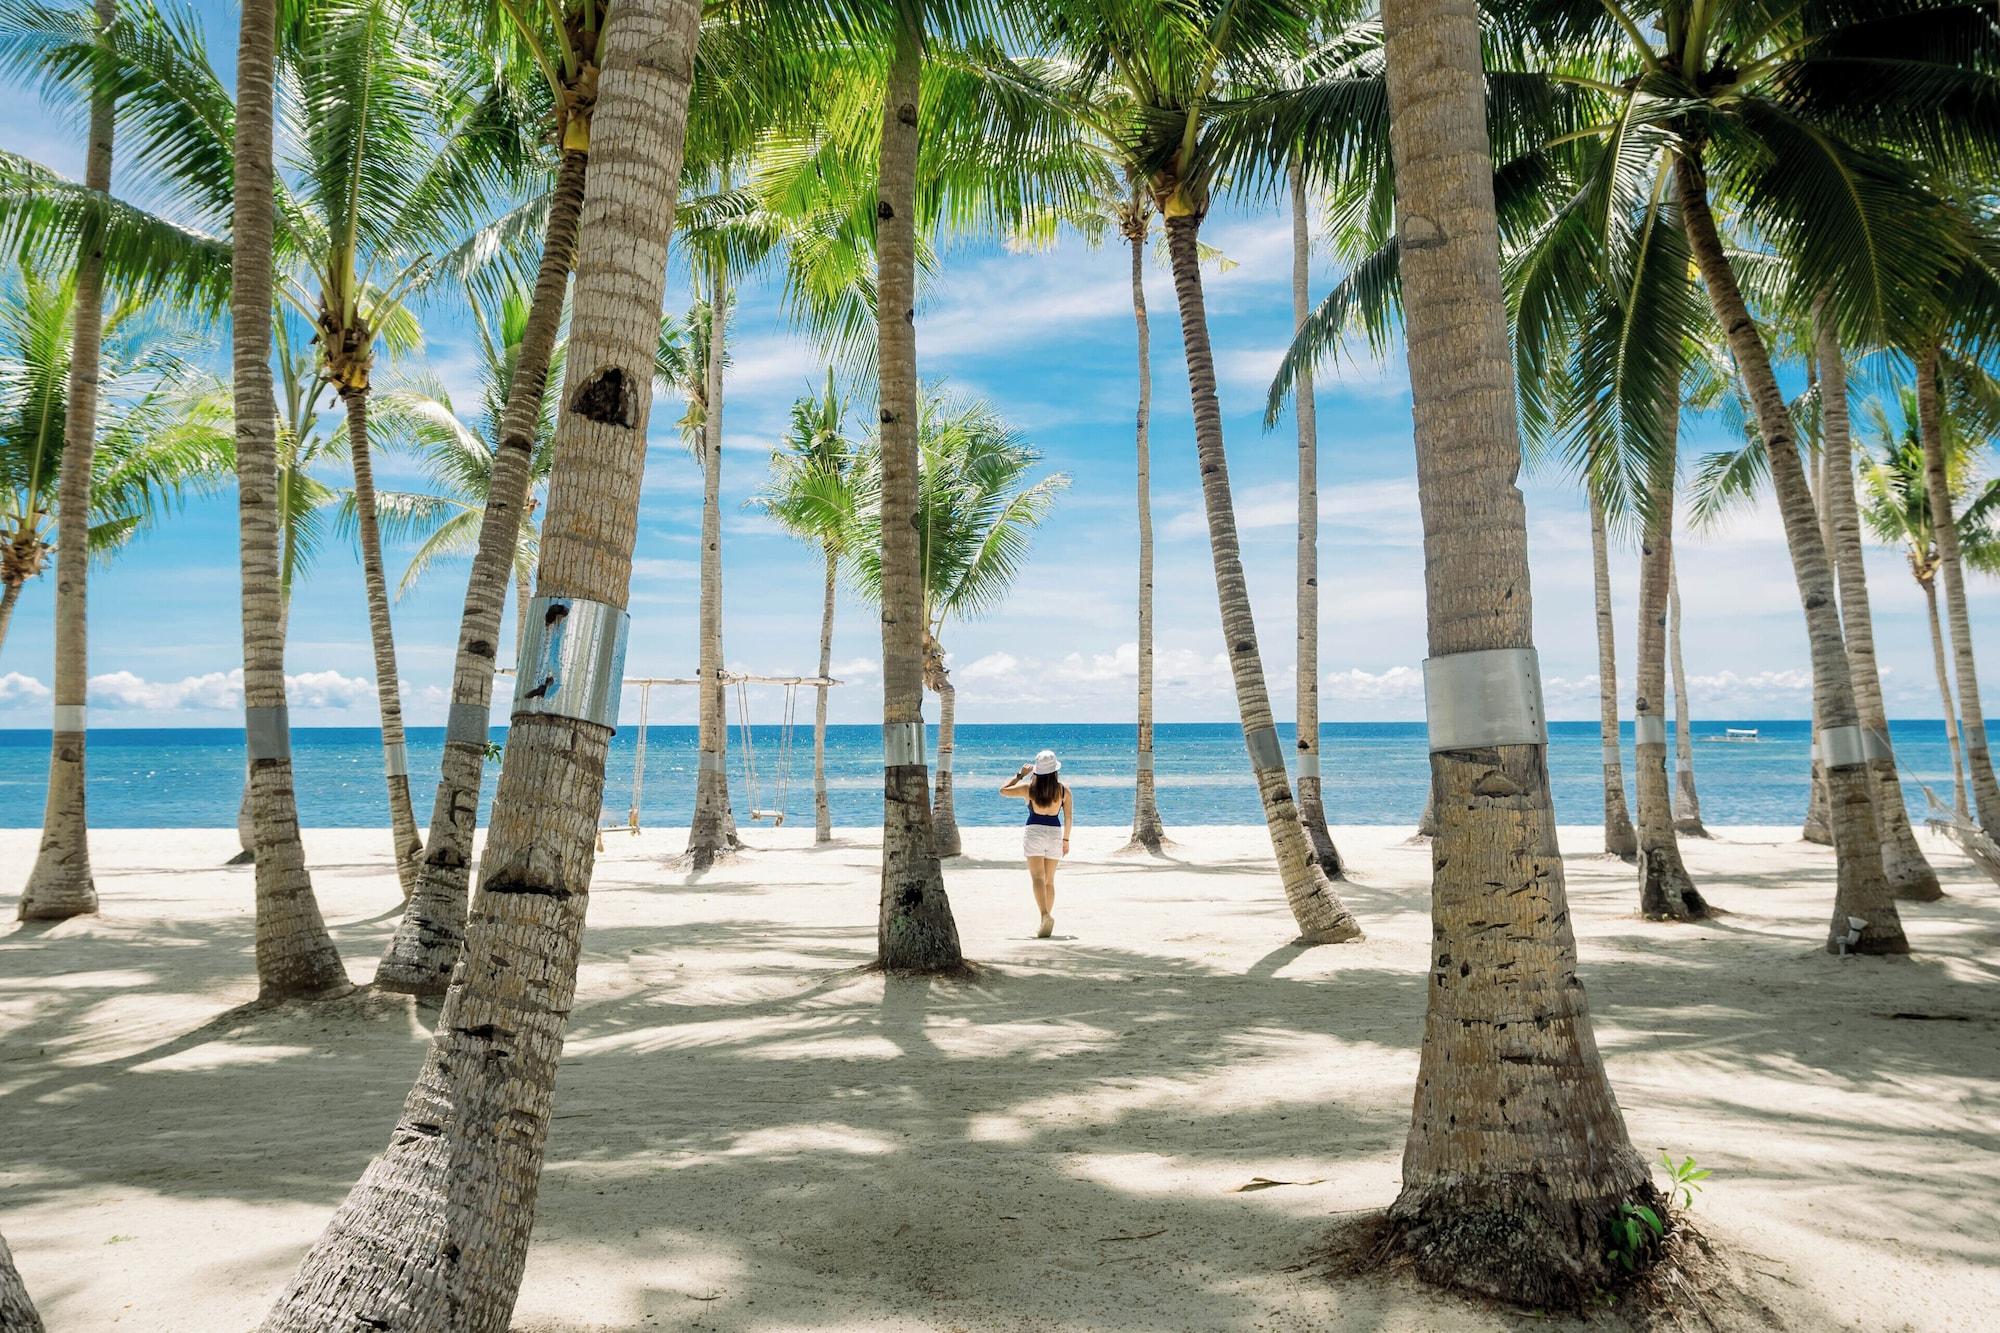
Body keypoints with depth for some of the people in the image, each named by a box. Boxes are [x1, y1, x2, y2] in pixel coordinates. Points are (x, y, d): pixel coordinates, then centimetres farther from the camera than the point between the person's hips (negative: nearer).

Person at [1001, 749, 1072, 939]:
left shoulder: (1028, 788, -4)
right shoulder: (1063, 790, 0)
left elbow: (1003, 790, 8)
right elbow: (1068, 817, 3)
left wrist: (1020, 775, 14)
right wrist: (1066, 839, 13)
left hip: (1034, 831, -2)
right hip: (1055, 832, 2)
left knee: (1038, 878, -9)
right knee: (1050, 881, 13)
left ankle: (1045, 915, -30)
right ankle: (1047, 922, 15)